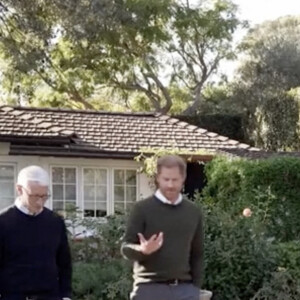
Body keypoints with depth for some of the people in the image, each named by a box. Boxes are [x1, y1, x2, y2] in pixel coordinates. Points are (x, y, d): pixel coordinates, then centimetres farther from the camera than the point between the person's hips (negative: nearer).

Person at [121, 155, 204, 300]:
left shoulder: (193, 212, 10)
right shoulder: (142, 209, -3)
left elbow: (197, 254, 14)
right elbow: (126, 247, -4)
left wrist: (195, 286, 7)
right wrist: (142, 250, -25)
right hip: (150, 288, -4)